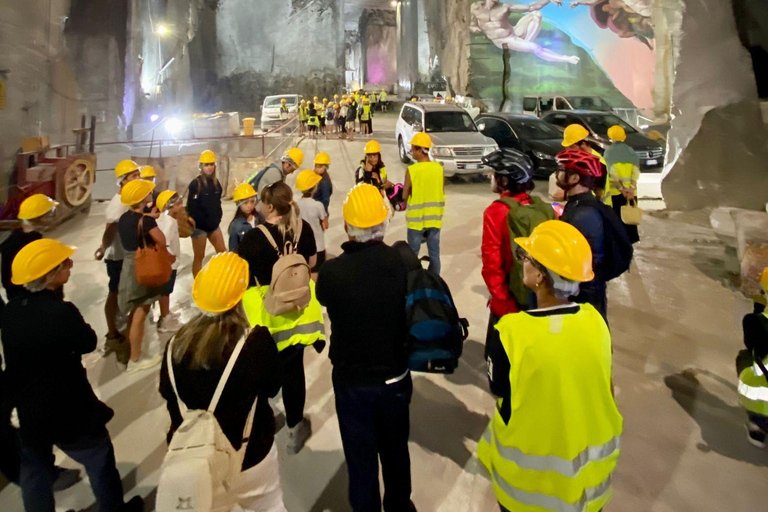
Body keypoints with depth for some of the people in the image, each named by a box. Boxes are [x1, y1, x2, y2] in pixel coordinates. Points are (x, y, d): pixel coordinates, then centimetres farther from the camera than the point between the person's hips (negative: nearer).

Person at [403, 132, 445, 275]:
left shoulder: (412, 170, -15)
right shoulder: (439, 168, -3)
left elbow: (404, 196, -7)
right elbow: (442, 192, 5)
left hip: (416, 219, -3)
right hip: (434, 219, 4)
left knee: (413, 254, 9)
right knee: (434, 254, 11)